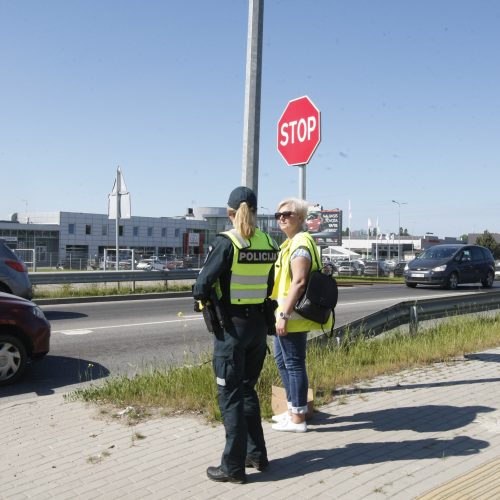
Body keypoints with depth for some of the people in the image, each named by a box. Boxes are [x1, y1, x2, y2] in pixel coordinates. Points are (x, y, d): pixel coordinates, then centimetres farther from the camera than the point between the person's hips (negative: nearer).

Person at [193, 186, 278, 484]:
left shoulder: (226, 242, -15)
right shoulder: (268, 244, 2)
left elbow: (202, 286, -15)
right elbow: (268, 288, 7)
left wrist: (205, 298, 5)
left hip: (231, 326, -6)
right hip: (259, 323, 6)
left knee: (231, 395, 4)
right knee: (248, 390, 20)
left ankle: (233, 467, 12)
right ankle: (257, 454, 28)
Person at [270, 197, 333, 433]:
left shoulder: (301, 243, -15)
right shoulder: (290, 243, 17)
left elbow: (299, 282, -23)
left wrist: (284, 314, -24)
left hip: (292, 316, -11)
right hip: (286, 314, 11)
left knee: (294, 363, -2)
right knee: (282, 360, 19)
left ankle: (298, 419, 10)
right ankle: (293, 409, 33)